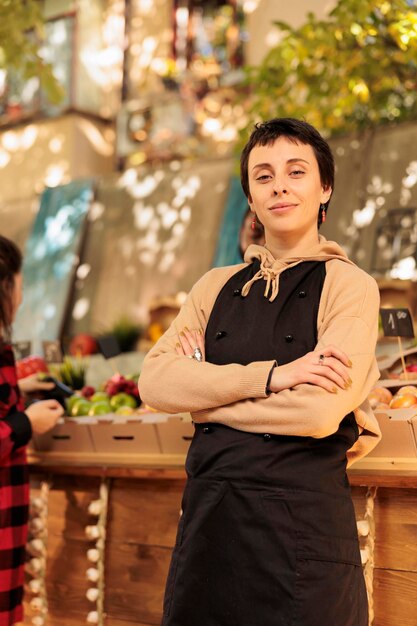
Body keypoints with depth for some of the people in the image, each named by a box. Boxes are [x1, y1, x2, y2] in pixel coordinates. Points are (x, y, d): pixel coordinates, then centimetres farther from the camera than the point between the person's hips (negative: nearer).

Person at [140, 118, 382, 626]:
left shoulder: (348, 285, -3)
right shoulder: (216, 287, 10)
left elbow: (320, 411, -17)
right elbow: (154, 383, -3)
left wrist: (206, 388, -5)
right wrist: (267, 376, -15)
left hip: (302, 522, -4)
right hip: (208, 513, 4)